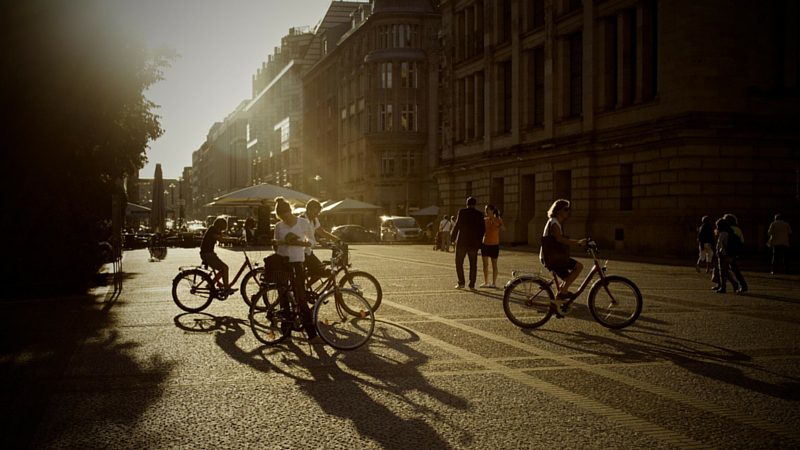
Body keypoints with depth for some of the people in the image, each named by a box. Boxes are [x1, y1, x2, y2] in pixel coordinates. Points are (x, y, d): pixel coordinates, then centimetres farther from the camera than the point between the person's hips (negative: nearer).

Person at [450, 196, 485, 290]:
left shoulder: (462, 212, -5)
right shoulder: (479, 214, 3)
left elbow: (457, 225, -9)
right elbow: (483, 229, 2)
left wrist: (452, 237, 3)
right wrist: (479, 240, 15)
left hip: (462, 241, -3)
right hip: (474, 243, 3)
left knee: (459, 263, 7)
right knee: (473, 264, 8)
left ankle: (461, 283, -1)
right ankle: (472, 284, 4)